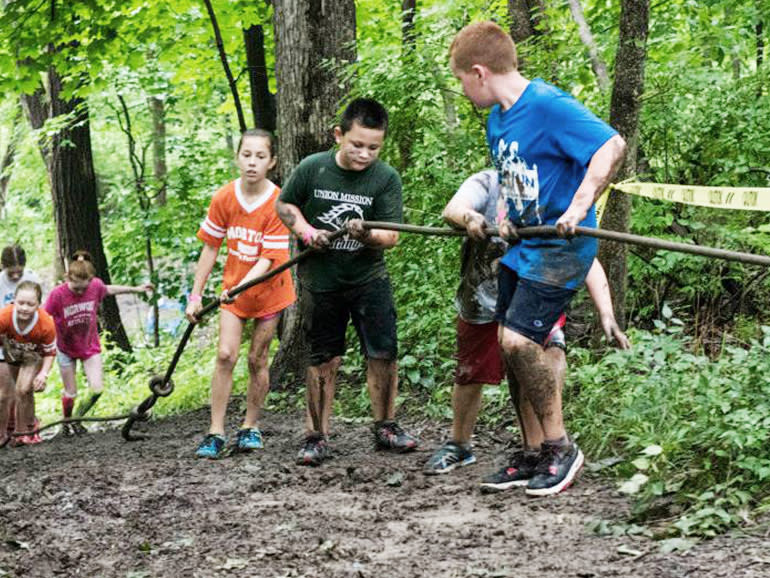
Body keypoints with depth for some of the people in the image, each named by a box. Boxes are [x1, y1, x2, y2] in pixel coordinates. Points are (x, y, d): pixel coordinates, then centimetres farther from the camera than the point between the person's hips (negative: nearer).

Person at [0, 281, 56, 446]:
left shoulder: (46, 324, -37)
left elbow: (50, 352, -19)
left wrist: (44, 373, -32)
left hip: (33, 356, -1)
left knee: (24, 389, -18)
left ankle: (25, 432, 4)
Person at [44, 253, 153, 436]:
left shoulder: (96, 286, -18)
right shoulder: (57, 294, -27)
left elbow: (108, 290, 6)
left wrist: (136, 289, 14)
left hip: (90, 347, 2)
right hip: (66, 350, -2)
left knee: (97, 389, -8)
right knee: (70, 393, 6)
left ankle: (78, 418, 19)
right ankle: (67, 422, 34)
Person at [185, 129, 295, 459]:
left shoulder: (277, 203, -19)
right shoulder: (224, 198, -9)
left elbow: (268, 258, -21)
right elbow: (210, 247, 0)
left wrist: (241, 286, -36)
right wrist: (195, 295, 0)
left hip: (268, 290, -2)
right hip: (232, 289, 2)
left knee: (257, 360, 4)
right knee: (225, 355, -9)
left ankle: (250, 428, 21)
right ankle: (216, 432, -6)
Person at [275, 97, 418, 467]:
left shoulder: (387, 178, -10)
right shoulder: (312, 169, -9)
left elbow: (391, 236, -13)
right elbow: (284, 205, 7)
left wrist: (366, 235, -34)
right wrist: (306, 231, -10)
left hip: (369, 279, 0)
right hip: (320, 280, 0)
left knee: (383, 353, -2)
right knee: (323, 359, 6)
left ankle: (385, 427, 16)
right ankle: (317, 436, 14)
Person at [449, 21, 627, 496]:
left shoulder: (548, 105, -18)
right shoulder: (497, 121, 11)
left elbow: (612, 145, -25)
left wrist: (578, 207, -30)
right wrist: (503, 214, 8)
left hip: (561, 247, -9)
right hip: (521, 247, 9)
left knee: (519, 340, -18)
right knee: (511, 347, 8)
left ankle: (562, 447, -2)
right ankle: (536, 453, 19)